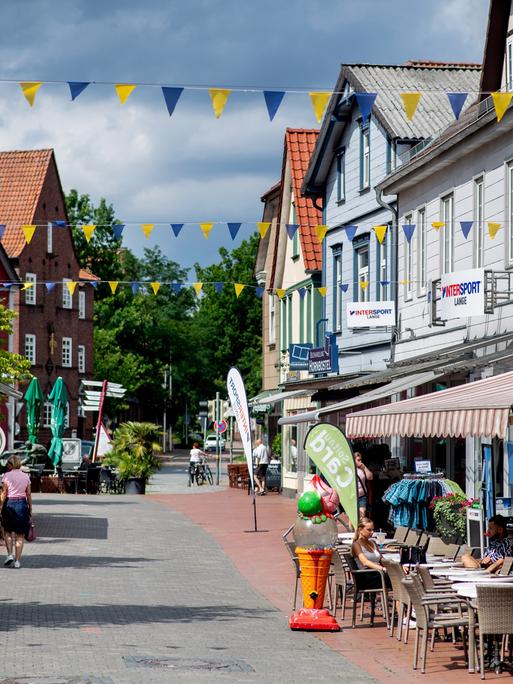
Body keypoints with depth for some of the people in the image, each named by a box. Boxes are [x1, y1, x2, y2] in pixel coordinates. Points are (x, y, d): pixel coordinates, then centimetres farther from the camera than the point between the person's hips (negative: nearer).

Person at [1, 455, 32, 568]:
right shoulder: (26, 476, 5)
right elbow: (29, 495, 6)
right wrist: (30, 509, 13)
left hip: (9, 503, -2)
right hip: (22, 504, 2)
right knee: (20, 534, 6)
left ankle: (10, 555, 1)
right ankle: (17, 561, 4)